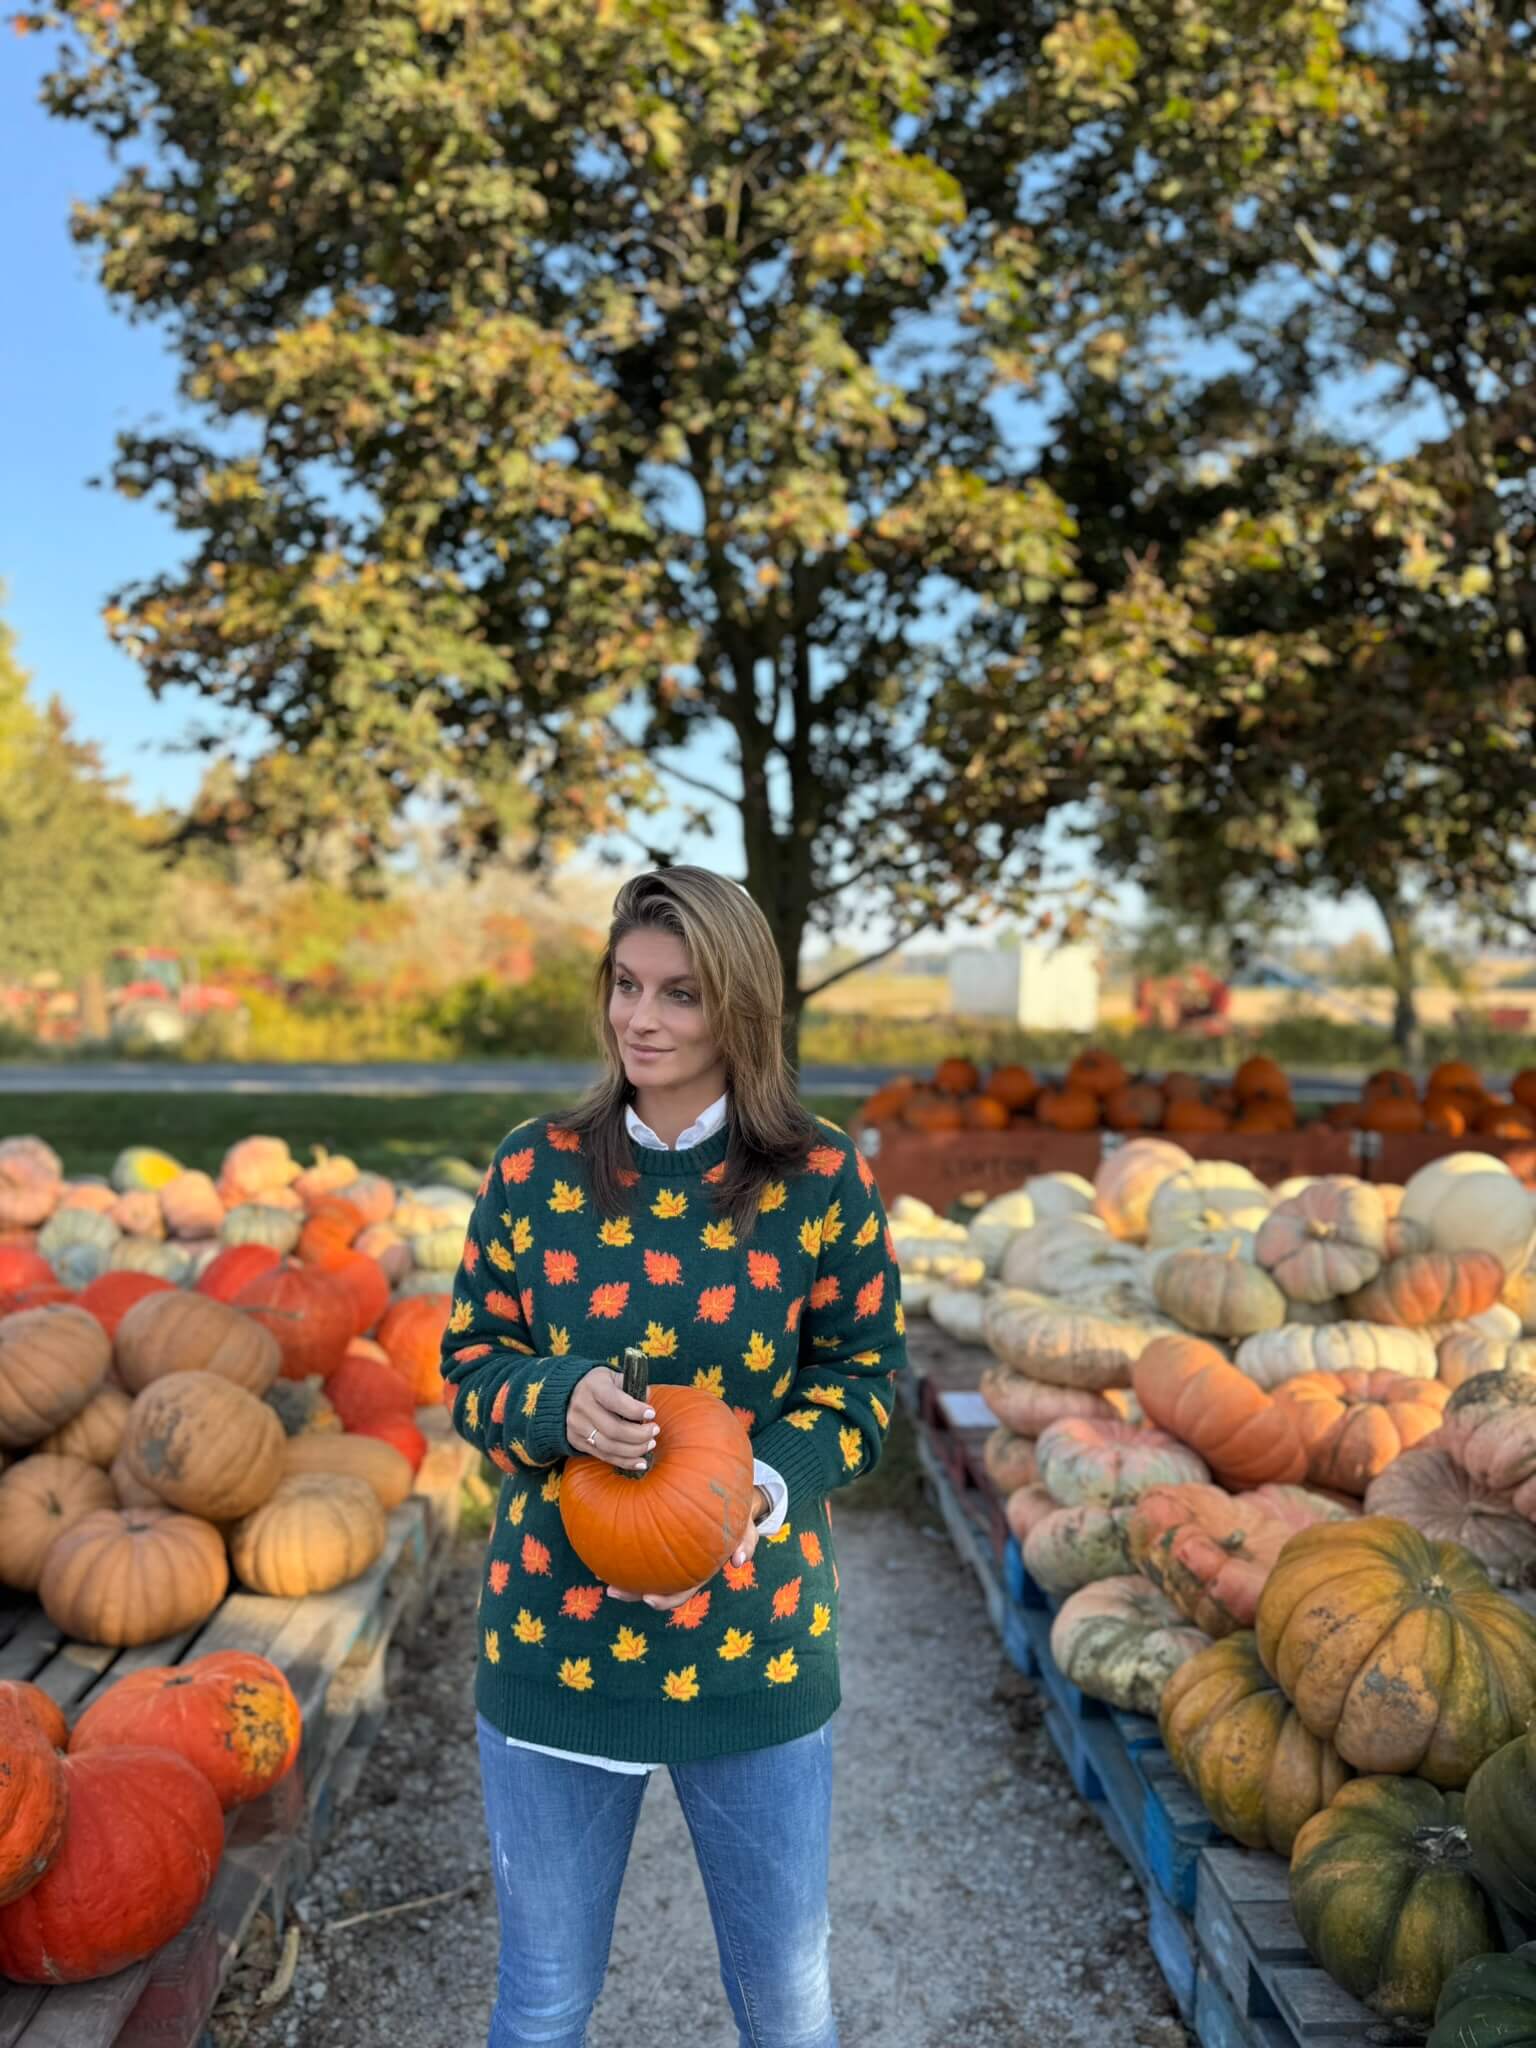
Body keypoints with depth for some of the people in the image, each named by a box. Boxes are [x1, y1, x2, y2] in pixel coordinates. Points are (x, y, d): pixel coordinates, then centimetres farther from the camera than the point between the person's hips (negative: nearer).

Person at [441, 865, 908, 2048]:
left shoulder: (824, 1179, -6)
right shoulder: (536, 1167, -3)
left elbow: (863, 1380, 0)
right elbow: (471, 1361, 4)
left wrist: (755, 1486, -18)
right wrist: (561, 1405, -19)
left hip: (756, 1645, -1)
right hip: (554, 1632, 1)